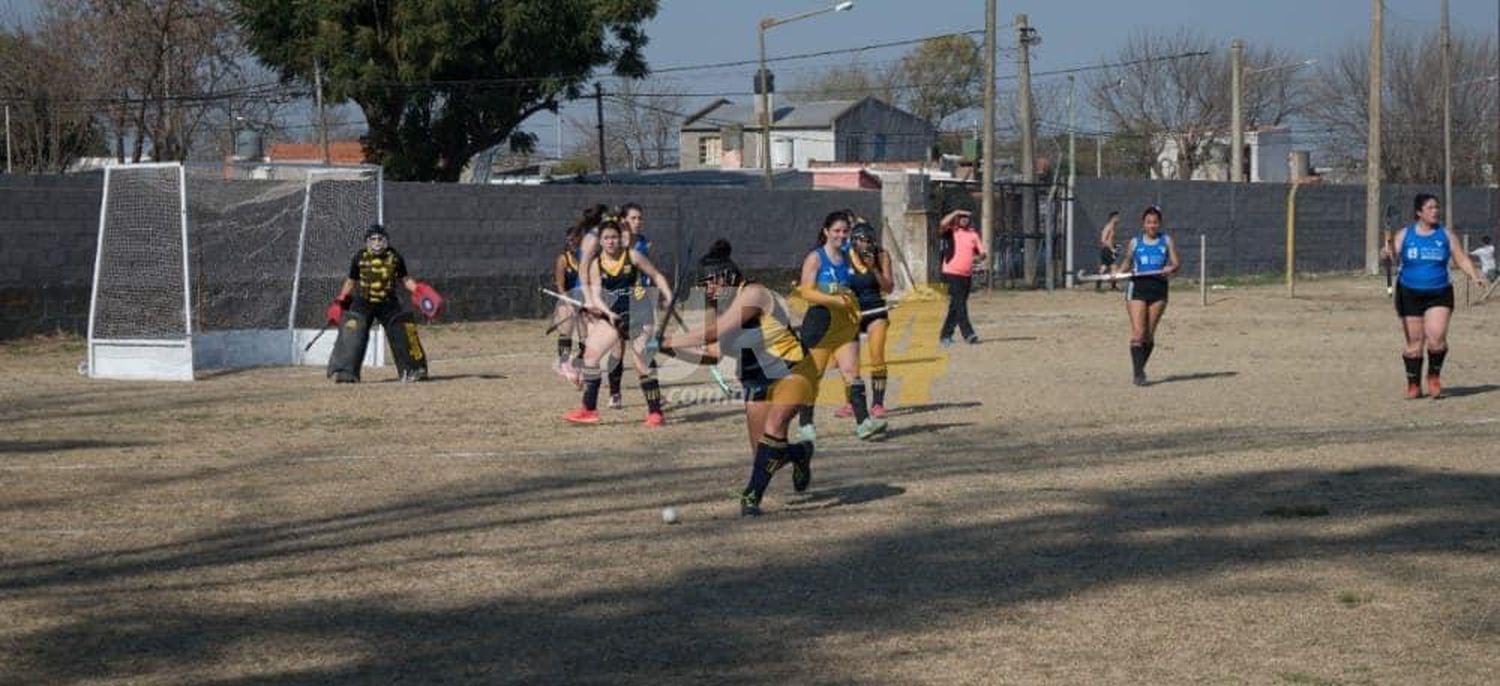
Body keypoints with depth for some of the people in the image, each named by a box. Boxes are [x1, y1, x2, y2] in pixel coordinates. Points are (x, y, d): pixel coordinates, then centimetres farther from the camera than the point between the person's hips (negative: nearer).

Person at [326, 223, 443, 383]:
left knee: (403, 331, -5)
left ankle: (412, 370, 6)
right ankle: (344, 372, -10)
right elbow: (351, 281, 7)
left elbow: (404, 279, 7)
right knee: (353, 334, -14)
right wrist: (339, 302, 6)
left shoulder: (395, 258, -5)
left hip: (388, 303, 1)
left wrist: (418, 290, -8)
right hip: (363, 302, -1)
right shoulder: (360, 258, -6)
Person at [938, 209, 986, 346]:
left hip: (967, 275, 5)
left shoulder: (973, 234, 12)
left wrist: (982, 255, -13)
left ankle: (945, 335, 20)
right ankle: (968, 333, -19)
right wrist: (956, 212, -15)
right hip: (952, 274, -5)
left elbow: (982, 253, 11)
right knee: (959, 305, -15)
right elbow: (943, 224, -24)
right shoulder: (951, 231, -1)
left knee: (955, 307, 11)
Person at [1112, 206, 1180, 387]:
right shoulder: (1135, 243, 8)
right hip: (1137, 288, -1)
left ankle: (1141, 368, 21)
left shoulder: (1166, 241, 9)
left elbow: (1177, 263, 4)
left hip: (1158, 289, 1)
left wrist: (1170, 269, -19)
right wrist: (1117, 272, -7)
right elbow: (1125, 263, 14)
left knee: (1149, 334, 5)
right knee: (1138, 333, -12)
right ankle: (1138, 373, -14)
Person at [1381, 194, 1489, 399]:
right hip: (1410, 295, 0)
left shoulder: (1446, 234, 4)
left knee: (1437, 337, -16)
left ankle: (1434, 377, 7)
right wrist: (1388, 255, -27)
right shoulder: (1404, 234, 2)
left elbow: (1461, 259, 5)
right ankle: (1413, 385, 17)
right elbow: (1395, 259, -3)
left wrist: (1475, 276, -11)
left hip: (1439, 295, 0)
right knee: (1414, 343, 2)